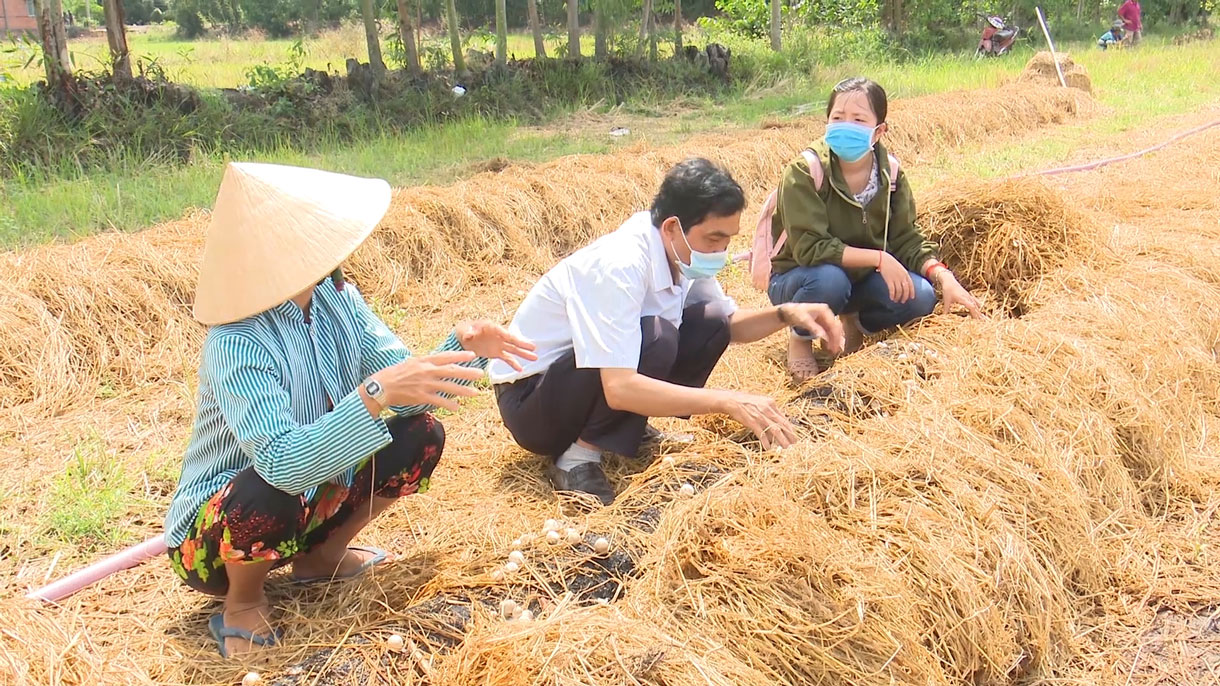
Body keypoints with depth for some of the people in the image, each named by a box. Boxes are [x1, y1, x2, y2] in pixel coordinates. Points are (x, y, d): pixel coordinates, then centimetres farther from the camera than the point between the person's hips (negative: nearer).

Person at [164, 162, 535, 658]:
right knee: (270, 493, -39)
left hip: (306, 502, 6)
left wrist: (464, 349, -27)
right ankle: (243, 602, -5)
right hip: (218, 530, -6)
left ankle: (321, 555, 11)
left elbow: (406, 389, -8)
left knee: (420, 437, -9)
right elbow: (281, 464, -41)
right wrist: (375, 393, -49)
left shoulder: (336, 299, -10)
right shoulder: (237, 343, -30)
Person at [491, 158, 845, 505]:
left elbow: (729, 324, 10)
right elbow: (619, 389, -38)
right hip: (529, 400, -8)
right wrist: (728, 402, -38)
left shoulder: (682, 255, -6)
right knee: (654, 338, -31)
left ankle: (632, 427, 3)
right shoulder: (618, 265, -31)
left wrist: (786, 314, -10)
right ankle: (578, 458, -16)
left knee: (711, 319, -5)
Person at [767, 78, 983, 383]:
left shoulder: (890, 174, -8)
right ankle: (800, 340, -5)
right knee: (830, 278, -38)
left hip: (861, 276, 4)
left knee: (920, 297, -20)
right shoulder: (804, 173, -24)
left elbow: (906, 238, -6)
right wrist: (879, 258, -33)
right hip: (797, 277, -4)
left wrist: (943, 276, -22)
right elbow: (810, 248, -30)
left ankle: (855, 323, 11)